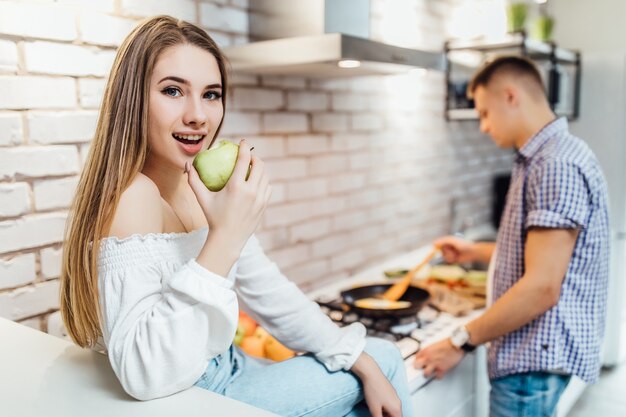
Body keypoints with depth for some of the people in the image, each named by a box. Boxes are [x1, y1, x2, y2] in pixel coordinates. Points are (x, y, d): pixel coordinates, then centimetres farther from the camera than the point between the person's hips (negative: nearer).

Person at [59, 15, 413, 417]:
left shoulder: (203, 187, -1)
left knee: (382, 359, 16)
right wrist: (224, 239, -36)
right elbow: (146, 375, -33)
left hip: (226, 371, 7)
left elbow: (270, 294, 4)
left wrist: (363, 363, 1)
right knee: (386, 361, 5)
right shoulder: (133, 196, -26)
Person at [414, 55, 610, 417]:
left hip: (536, 357, -10)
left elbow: (542, 287, -25)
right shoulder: (545, 158, 12)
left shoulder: (556, 165, -21)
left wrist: (460, 342, -18)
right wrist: (475, 252, 21)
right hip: (532, 350, 10)